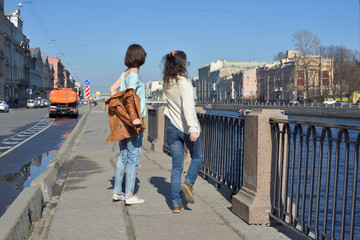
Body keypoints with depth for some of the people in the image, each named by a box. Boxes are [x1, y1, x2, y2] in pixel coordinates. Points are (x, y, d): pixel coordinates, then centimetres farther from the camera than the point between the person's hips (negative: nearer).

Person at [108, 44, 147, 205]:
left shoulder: (125, 74, 12)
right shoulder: (135, 75, -13)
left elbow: (112, 89, 13)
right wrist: (134, 117, -28)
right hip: (133, 121, -8)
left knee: (123, 156, 15)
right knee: (133, 158, -2)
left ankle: (117, 191, 21)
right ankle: (129, 195, 4)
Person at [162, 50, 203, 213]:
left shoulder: (167, 82, 4)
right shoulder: (184, 82, -16)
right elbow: (187, 106, -27)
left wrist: (172, 57, 17)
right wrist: (193, 128, -35)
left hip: (172, 127, 6)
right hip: (186, 127, -5)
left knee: (176, 165, 8)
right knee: (197, 157, 19)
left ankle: (176, 203, 9)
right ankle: (188, 182, -4)